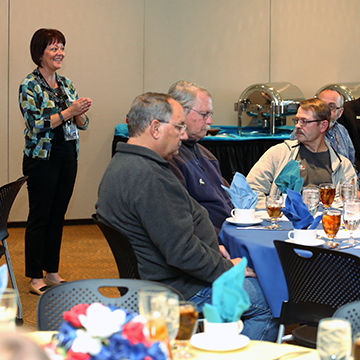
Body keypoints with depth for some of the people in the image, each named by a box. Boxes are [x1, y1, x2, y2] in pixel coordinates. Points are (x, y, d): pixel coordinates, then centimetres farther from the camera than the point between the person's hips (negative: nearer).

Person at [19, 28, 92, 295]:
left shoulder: (66, 84, 11)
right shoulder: (29, 85, -8)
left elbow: (83, 124, 11)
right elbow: (36, 125, -16)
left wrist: (81, 112, -11)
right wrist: (69, 111, -21)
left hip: (68, 158, 6)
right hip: (42, 158, -6)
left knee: (58, 216, 11)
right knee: (39, 217, 0)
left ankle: (52, 273, 20)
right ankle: (35, 278, 8)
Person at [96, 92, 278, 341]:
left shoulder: (122, 164, 10)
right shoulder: (147, 176, -26)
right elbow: (181, 252, -28)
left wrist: (212, 248, 12)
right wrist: (228, 268, -13)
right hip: (181, 289, -11)